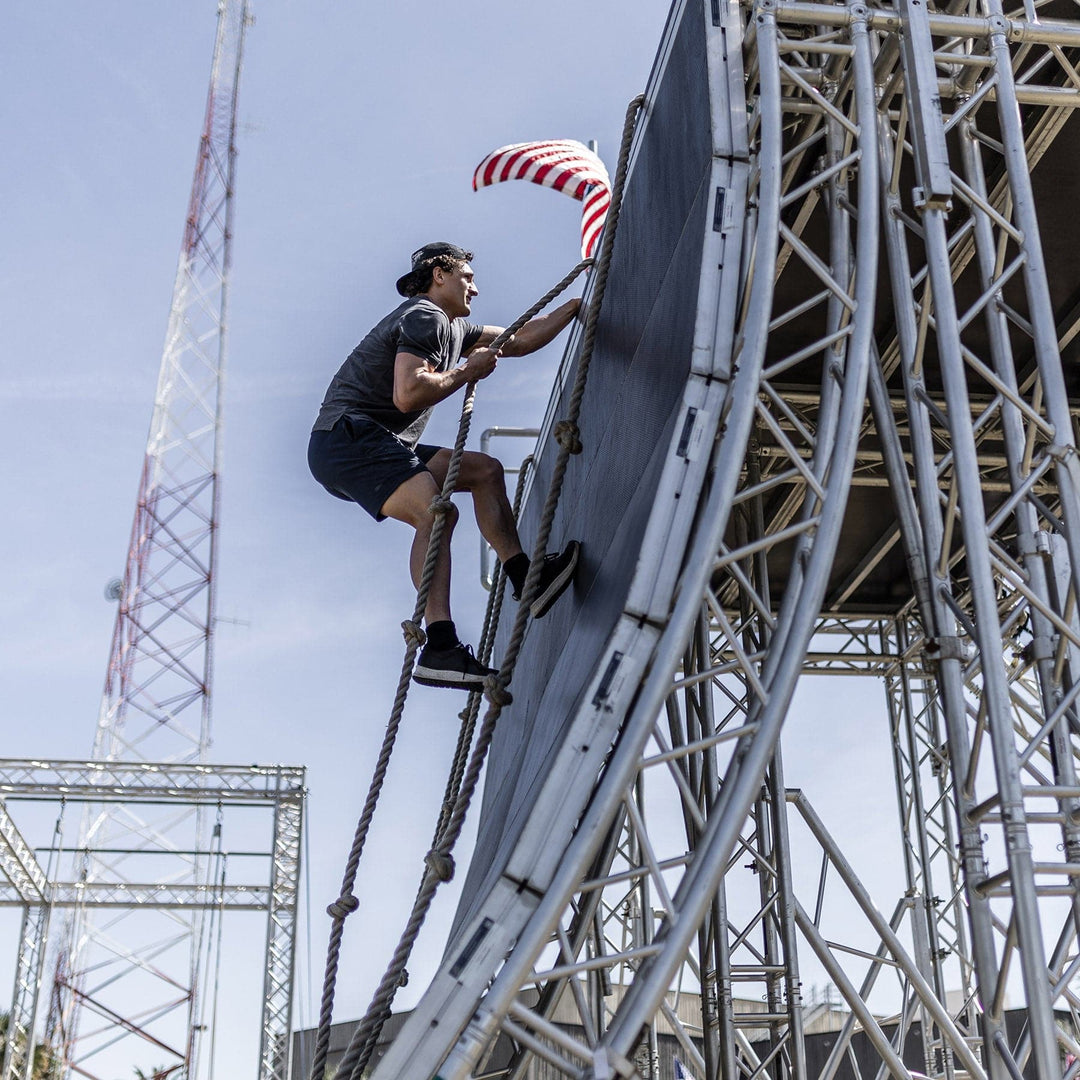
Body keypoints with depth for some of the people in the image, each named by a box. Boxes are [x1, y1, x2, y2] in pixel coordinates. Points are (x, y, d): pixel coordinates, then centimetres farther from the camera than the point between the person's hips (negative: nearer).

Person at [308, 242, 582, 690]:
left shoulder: (453, 329, 24)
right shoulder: (425, 318, -8)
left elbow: (518, 340, 31)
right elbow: (408, 395, -23)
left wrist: (577, 304, 31)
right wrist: (468, 371, -9)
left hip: (381, 447, 11)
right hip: (347, 439, -11)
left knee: (485, 470, 13)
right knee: (437, 511, -30)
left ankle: (526, 578, 6)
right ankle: (439, 649, -39)